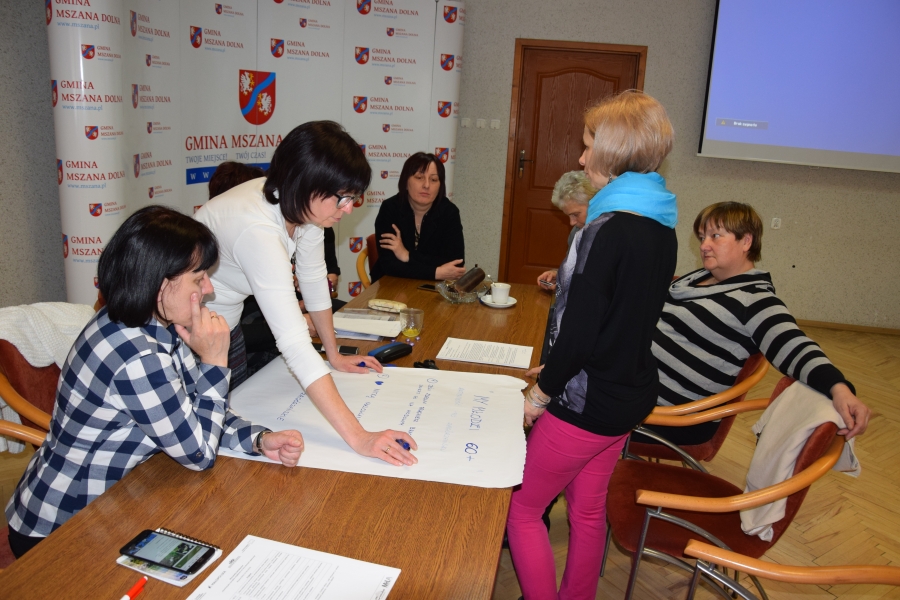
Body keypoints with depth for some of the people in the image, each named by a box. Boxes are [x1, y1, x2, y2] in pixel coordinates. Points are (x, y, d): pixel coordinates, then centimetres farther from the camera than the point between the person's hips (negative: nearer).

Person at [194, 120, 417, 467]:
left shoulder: (304, 206, -14)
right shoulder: (257, 230, -40)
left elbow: (314, 283, 1)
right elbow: (294, 343, -46)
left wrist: (334, 356, 6)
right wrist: (357, 437, -48)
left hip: (227, 325, 8)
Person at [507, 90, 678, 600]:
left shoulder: (607, 230, -24)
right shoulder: (661, 228, 3)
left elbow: (579, 333, -25)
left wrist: (541, 392, -9)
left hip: (587, 402, -9)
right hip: (630, 392, 9)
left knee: (522, 508, 11)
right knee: (588, 510, 23)